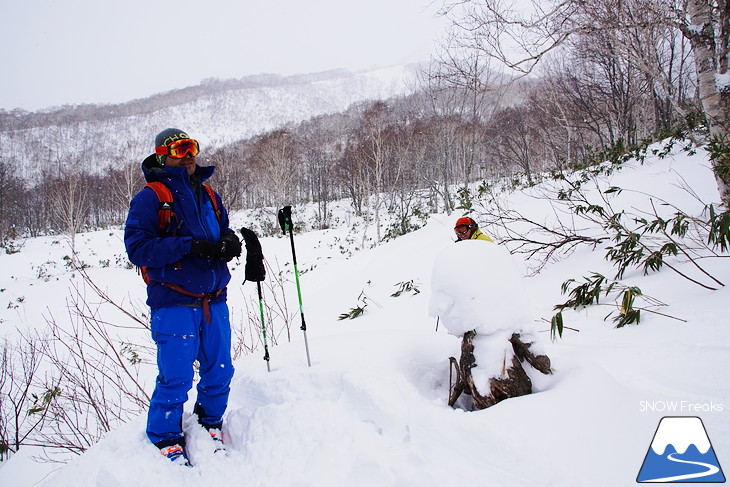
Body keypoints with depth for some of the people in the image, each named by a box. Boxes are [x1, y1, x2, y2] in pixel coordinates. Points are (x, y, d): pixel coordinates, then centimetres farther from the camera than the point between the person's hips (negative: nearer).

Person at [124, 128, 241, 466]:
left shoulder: (208, 195, 16)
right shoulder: (149, 198, -4)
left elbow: (224, 231, 22)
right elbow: (137, 248, -13)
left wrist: (229, 242, -4)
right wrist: (189, 246, -21)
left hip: (213, 301, 6)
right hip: (174, 303, -6)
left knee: (219, 370, 13)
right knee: (176, 377, -2)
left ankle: (210, 422, 37)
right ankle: (165, 438, 21)